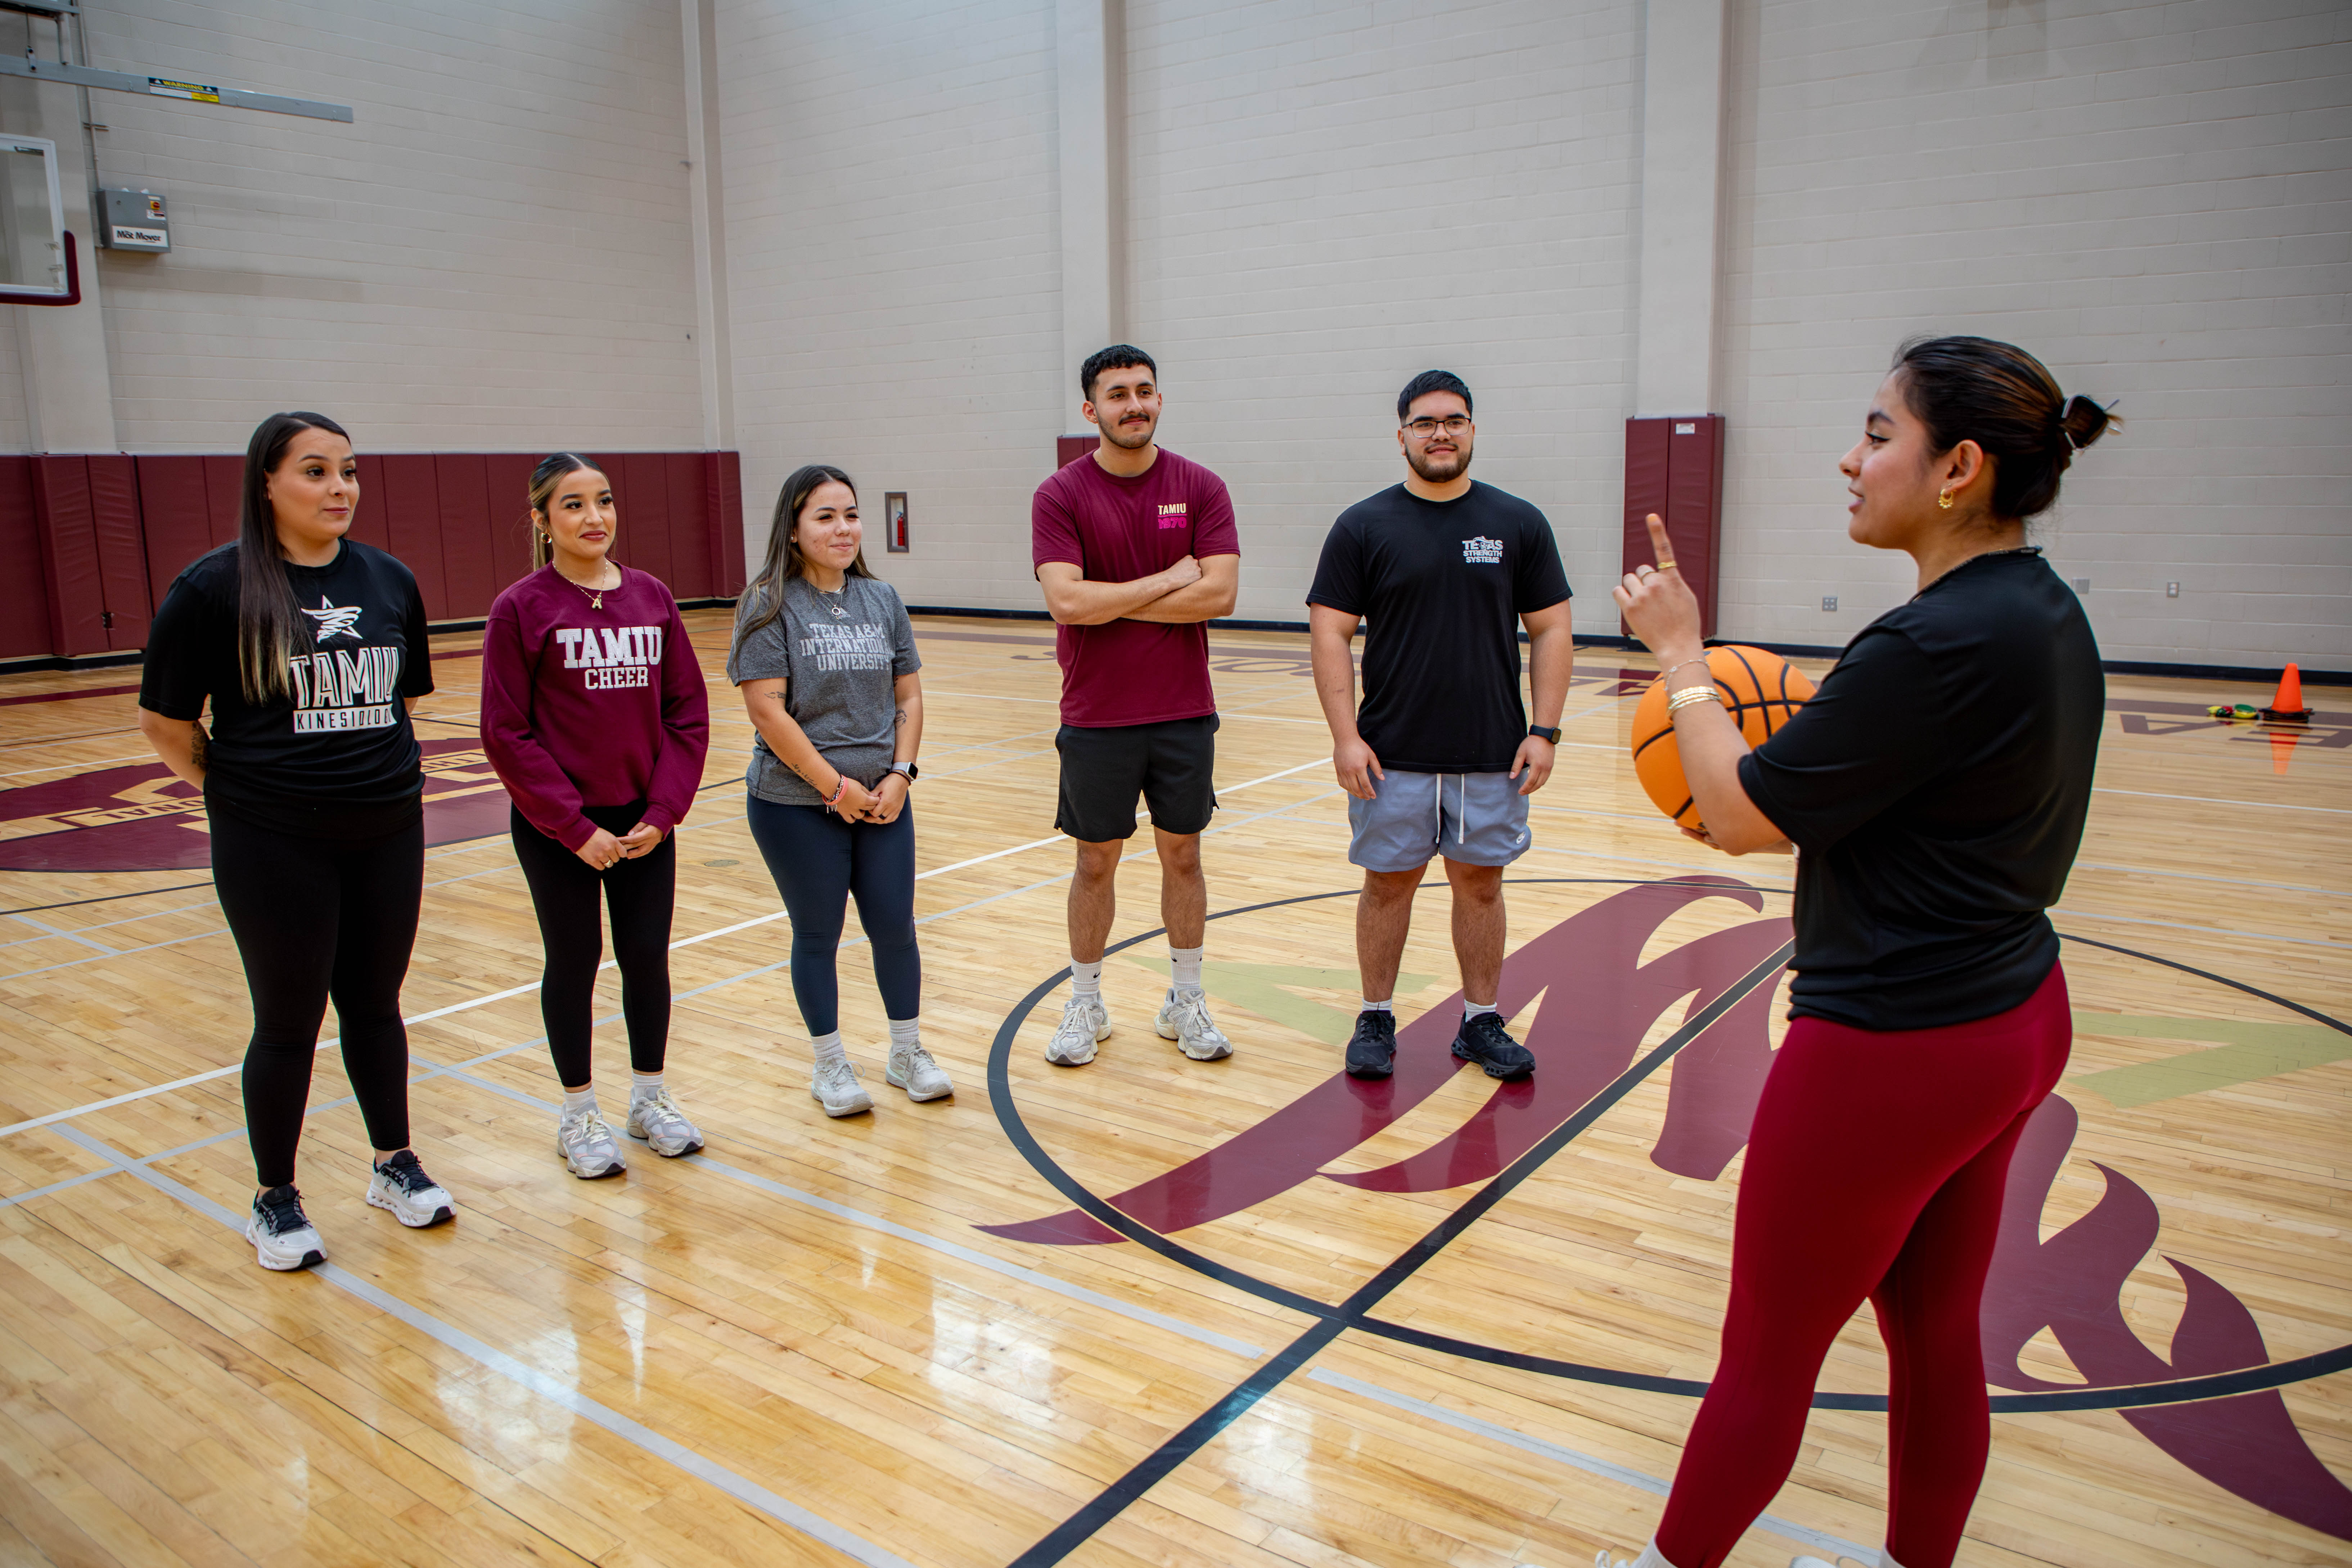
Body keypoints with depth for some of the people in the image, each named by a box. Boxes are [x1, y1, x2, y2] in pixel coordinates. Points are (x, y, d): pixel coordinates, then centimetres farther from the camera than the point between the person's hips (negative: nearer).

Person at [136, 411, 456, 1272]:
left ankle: (394, 1164, 32)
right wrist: (241, 791, 2)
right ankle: (274, 1200, 25)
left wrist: (379, 772, 11)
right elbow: (164, 721, -4)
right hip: (274, 846, -4)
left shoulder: (390, 580, 3)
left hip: (388, 834, 4)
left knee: (374, 1005, 15)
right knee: (289, 1022, 7)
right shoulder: (214, 586, -10)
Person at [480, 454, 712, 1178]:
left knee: (648, 958, 10)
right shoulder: (521, 609, -9)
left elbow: (687, 711, 3)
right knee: (574, 965, 9)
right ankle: (579, 1113, 26)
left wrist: (663, 811, -6)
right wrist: (574, 828, -12)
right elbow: (507, 734, -10)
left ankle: (650, 1097, 29)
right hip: (557, 829, -3)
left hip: (645, 822, 3)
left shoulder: (652, 597, 1)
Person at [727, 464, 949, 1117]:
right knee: (817, 935, 8)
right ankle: (830, 1067, 26)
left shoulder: (882, 599, 6)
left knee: (895, 926, 8)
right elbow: (767, 710, -15)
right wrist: (835, 785, -14)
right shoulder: (770, 605, -9)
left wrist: (900, 774, -5)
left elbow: (909, 695, 8)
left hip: (881, 800, 4)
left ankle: (908, 1053, 28)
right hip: (796, 804, -4)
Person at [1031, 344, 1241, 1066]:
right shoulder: (1060, 496, -5)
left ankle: (1186, 1001, 26)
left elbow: (1220, 593, -12)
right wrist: (1167, 582, -14)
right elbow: (1066, 602, -18)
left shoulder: (1201, 487, -1)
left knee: (1182, 855, 11)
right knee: (1096, 863, 10)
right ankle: (1086, 1005, 26)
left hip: (1185, 714, 2)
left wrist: (1113, 604, -14)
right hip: (1096, 719, -1)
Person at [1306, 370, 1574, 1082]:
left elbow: (1551, 630, 4)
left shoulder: (1519, 524, 3)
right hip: (1392, 754, -1)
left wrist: (1544, 731, -4)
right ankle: (1376, 1019, 23)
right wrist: (1345, 736, -11)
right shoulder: (1364, 527, -1)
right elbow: (1330, 631, -3)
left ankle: (1482, 1021, 24)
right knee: (1388, 883, 8)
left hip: (1492, 754, 1)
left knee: (1481, 884, 10)